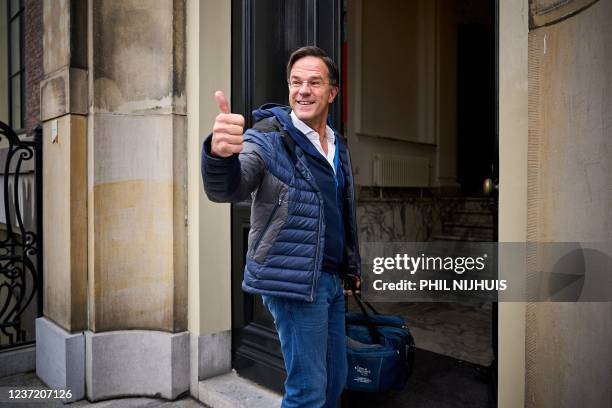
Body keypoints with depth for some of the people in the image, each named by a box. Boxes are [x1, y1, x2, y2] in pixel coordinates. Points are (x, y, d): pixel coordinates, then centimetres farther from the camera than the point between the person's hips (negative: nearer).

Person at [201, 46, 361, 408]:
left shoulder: (339, 146, 12)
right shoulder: (268, 138, -10)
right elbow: (227, 189, -27)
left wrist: (353, 266, 21)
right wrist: (221, 154, -49)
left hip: (332, 280, 7)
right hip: (294, 281, -7)